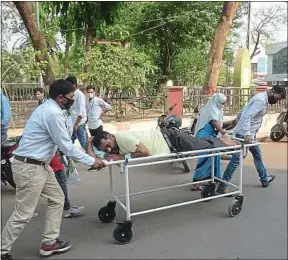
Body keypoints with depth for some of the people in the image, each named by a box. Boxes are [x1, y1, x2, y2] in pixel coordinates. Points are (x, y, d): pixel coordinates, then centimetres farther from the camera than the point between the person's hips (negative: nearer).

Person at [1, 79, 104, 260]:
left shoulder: (49, 108, 10)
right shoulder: (53, 113, -21)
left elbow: (63, 143, 15)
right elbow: (66, 146, -19)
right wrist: (91, 161, -9)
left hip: (39, 165, 11)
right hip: (29, 167, -10)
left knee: (57, 199, 16)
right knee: (24, 213, 1)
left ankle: (49, 243, 27)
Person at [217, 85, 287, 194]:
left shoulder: (263, 100, 12)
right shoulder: (260, 100, -19)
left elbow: (242, 113, 16)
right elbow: (247, 116, -30)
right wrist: (247, 134, -37)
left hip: (251, 133, 11)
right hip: (244, 134, -11)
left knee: (257, 155, 23)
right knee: (236, 159, -10)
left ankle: (264, 179, 42)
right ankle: (222, 186, -7)